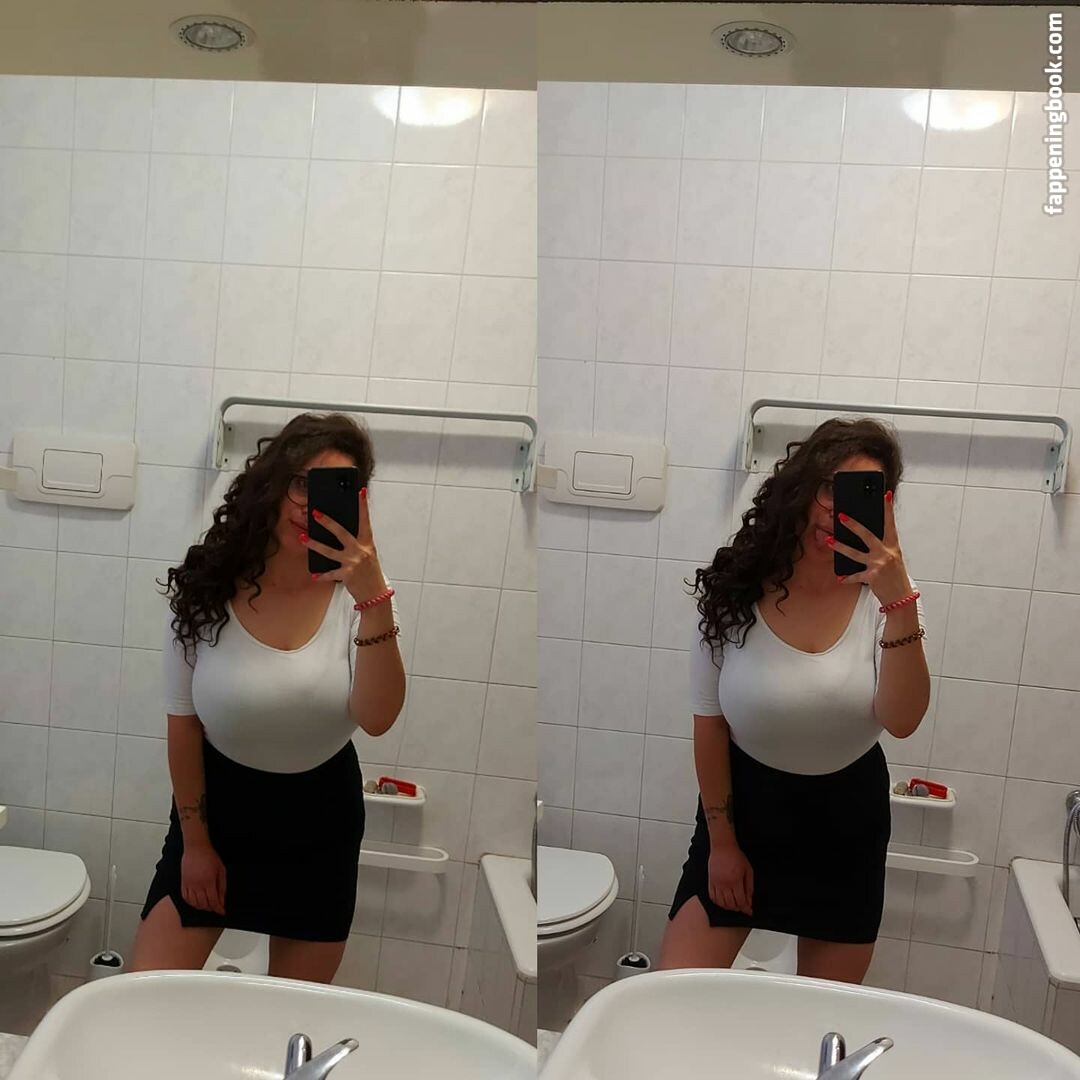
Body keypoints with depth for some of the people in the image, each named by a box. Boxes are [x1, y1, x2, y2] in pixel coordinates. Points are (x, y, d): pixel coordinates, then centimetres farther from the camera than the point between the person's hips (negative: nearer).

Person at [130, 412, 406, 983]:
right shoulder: (206, 588, -13)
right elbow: (183, 724, -4)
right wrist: (194, 840, 0)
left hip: (321, 814, 1)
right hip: (219, 802, 0)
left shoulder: (354, 593, -15)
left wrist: (375, 596, -39)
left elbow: (378, 719, -28)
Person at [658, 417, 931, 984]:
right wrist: (720, 839, -2)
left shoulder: (881, 596, -13)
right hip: (746, 802, -1)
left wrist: (900, 599, -36)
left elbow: (902, 721, -25)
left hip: (849, 815, 1)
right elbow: (709, 723, -6)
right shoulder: (733, 591, -13)